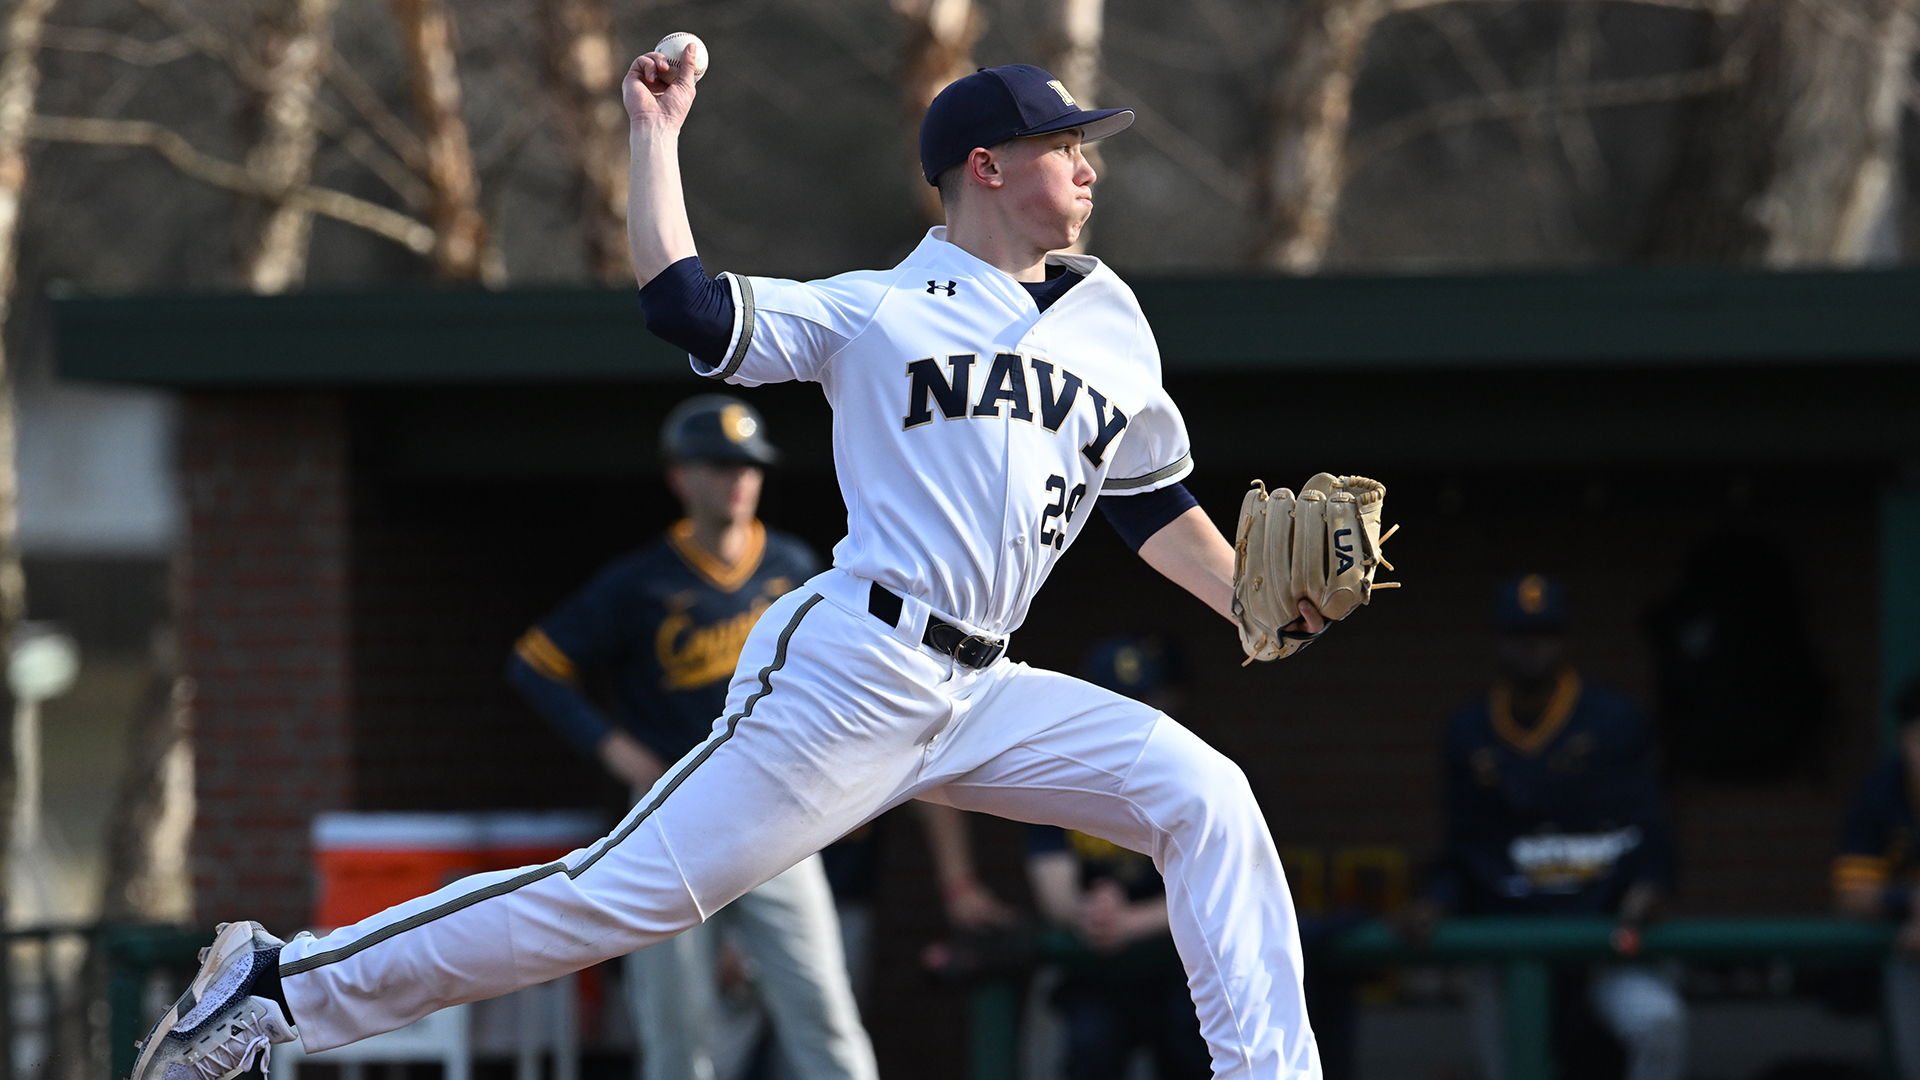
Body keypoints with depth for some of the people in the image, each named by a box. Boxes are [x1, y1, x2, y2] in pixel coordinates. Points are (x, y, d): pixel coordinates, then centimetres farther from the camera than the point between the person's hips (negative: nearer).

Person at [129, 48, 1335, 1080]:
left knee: (1203, 796, -10)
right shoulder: (872, 308, 2)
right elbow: (685, 306, -9)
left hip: (983, 695, 6)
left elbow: (1155, 502, 26)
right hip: (851, 671, -6)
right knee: (629, 891, -13)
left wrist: (1259, 607, 15)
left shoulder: (1108, 318, 17)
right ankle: (280, 981, -8)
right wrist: (657, 135, -2)